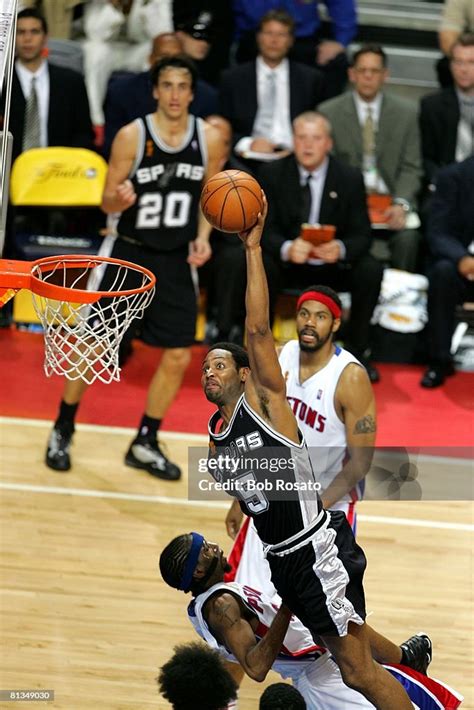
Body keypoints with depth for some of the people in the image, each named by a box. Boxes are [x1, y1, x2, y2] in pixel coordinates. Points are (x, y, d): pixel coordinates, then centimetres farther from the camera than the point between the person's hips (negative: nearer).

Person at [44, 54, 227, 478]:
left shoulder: (210, 139, -7)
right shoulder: (132, 136, -14)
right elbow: (107, 202, -9)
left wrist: (203, 236, -7)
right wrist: (121, 198, -32)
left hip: (175, 260, 3)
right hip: (128, 253, -3)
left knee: (178, 356, 2)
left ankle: (145, 443, 18)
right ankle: (62, 430, 24)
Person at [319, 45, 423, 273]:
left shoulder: (407, 112, 7)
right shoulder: (329, 112, 5)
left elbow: (411, 168, 5)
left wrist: (401, 204, -13)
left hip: (390, 200, 1)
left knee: (407, 236, -30)